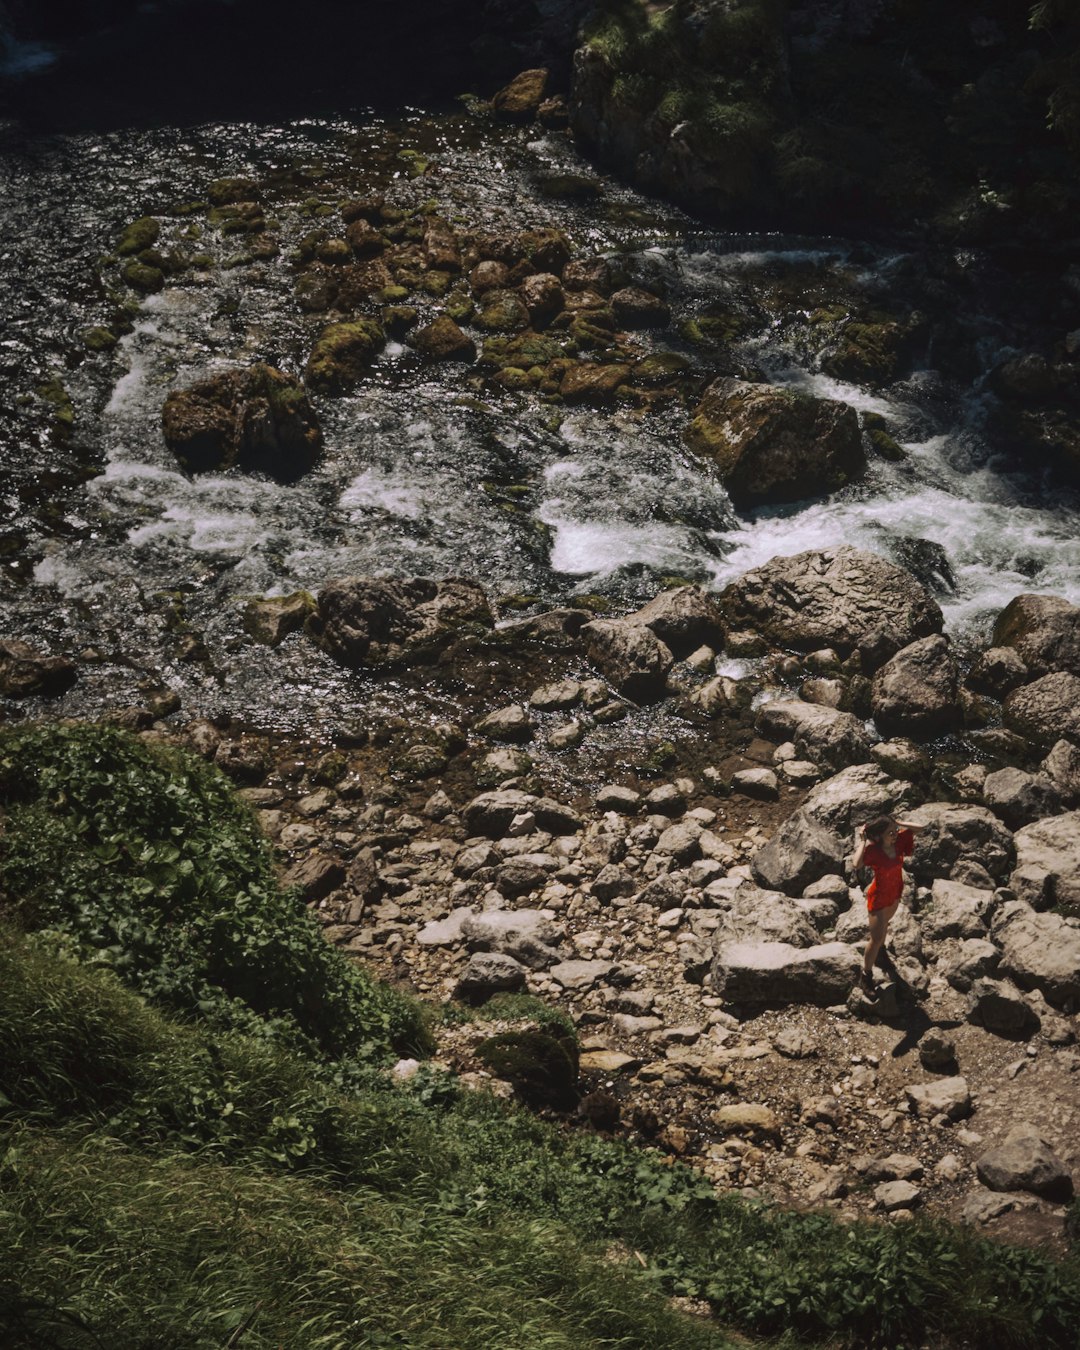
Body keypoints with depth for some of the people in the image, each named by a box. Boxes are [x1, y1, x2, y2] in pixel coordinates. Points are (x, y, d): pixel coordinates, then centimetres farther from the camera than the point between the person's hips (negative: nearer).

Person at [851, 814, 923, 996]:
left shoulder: (898, 841, -18)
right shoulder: (872, 849, -33)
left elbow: (917, 829, -7)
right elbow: (856, 865, -51)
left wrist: (897, 823, -18)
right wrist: (862, 841, -41)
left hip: (895, 892, 6)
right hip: (879, 896, -6)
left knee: (884, 924, 33)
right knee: (876, 939, 0)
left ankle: (879, 947, 62)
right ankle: (866, 977, 15)